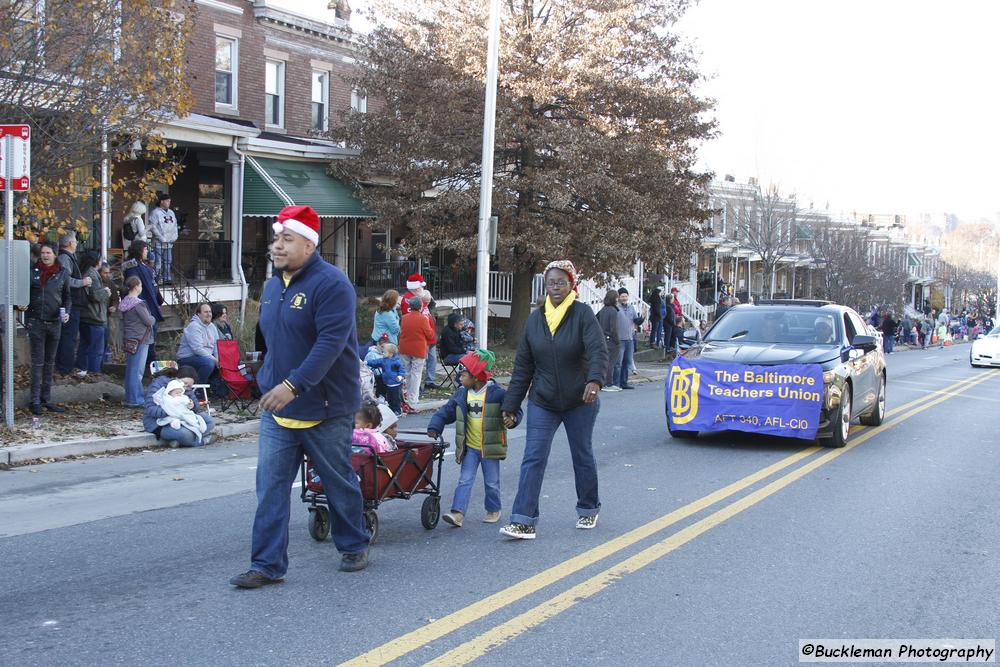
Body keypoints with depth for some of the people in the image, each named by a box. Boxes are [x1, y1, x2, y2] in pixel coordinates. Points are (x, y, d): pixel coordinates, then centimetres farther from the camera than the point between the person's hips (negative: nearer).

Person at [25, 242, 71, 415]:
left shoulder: (63, 272, 3)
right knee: (38, 361, -4)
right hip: (36, 321, -2)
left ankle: (47, 399, 16)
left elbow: (67, 296, 9)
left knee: (50, 362, 10)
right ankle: (35, 401, -1)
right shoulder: (33, 271, -1)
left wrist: (66, 312, -7)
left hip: (55, 322, 2)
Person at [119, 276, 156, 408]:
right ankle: (134, 400, -4)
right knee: (137, 370, -6)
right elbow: (149, 321, -15)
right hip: (140, 340, -9)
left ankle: (130, 398, 20)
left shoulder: (124, 302, 10)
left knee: (130, 369, 14)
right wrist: (153, 319, 8)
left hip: (128, 339, 9)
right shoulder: (138, 304, -17)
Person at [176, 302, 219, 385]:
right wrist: (214, 359, -24)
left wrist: (218, 359, -9)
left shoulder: (212, 326, 10)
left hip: (207, 356, 8)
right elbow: (198, 349, -24)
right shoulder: (194, 326, -17)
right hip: (188, 358, -8)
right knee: (209, 362, -34)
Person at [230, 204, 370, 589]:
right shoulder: (273, 286, 10)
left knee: (339, 483, 11)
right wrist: (267, 383, 16)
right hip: (276, 408, 7)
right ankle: (267, 565, 8)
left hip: (325, 409, -6)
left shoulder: (331, 284, -16)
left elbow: (331, 343, -26)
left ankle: (354, 547, 31)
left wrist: (293, 385, -33)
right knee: (270, 488, 2)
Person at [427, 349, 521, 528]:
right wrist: (434, 427, -5)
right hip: (470, 447, 3)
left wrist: (512, 418, -29)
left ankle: (493, 510, 28)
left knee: (492, 482, 10)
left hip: (490, 447, -3)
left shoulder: (496, 393, -10)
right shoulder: (461, 394, 3)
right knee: (465, 480, -4)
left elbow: (514, 410, -7)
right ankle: (458, 513, -10)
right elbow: (446, 411, 6)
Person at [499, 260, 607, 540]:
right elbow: (522, 367, 5)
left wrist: (595, 380, -43)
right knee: (533, 459, -7)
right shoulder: (535, 319, 2)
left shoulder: (583, 314, -8)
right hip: (542, 403, 2)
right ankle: (523, 521, -7)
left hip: (580, 403, -2)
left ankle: (588, 510, 34)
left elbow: (598, 350, -23)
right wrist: (510, 406, 3)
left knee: (583, 457, 14)